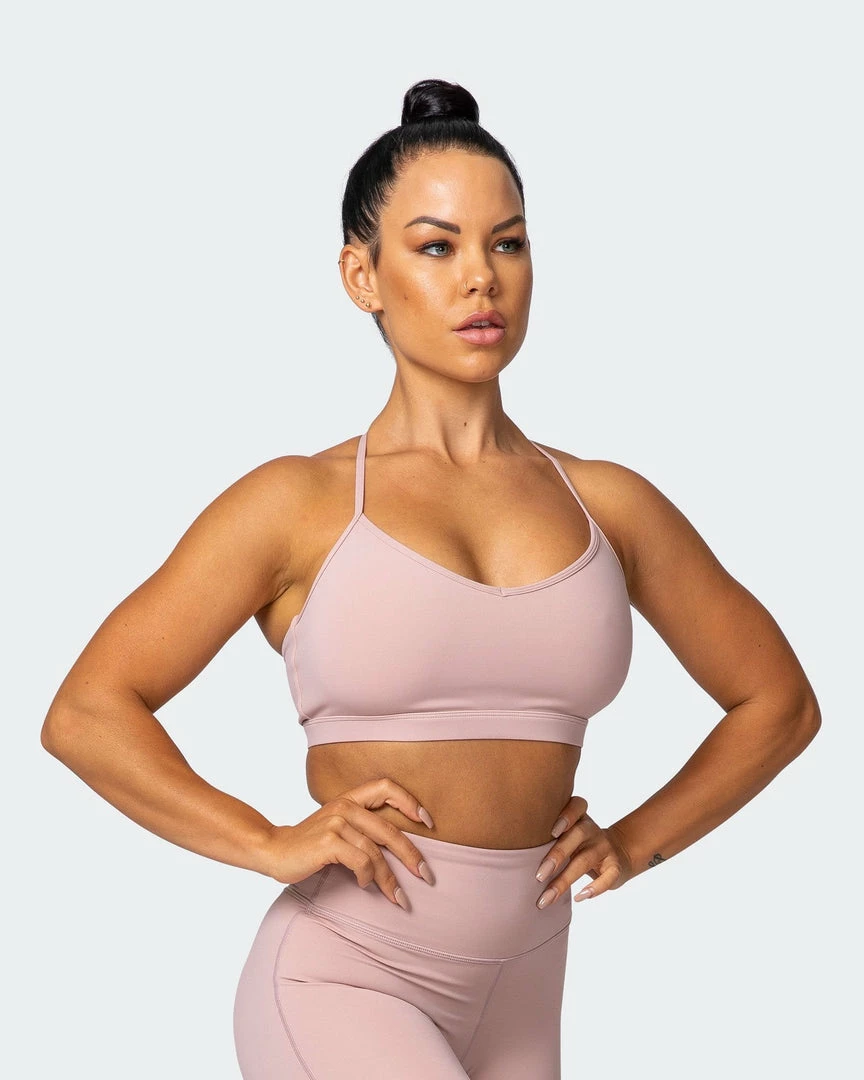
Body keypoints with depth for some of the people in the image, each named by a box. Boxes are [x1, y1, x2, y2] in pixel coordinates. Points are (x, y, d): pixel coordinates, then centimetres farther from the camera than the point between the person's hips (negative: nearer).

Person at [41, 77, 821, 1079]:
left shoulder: (606, 504, 5)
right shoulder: (301, 503, -3)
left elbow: (777, 701, 17)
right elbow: (86, 713, -2)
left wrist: (635, 841, 7)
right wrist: (274, 844, -9)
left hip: (517, 998, 4)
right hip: (338, 983, -4)